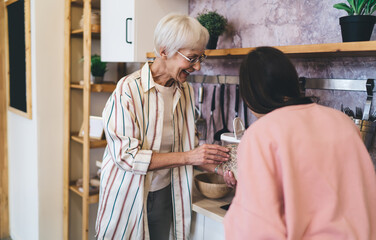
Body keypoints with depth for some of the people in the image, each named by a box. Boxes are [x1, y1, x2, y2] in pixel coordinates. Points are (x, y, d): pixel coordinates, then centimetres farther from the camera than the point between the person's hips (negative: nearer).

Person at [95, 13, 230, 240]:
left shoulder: (186, 91, 2)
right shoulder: (128, 90, -19)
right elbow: (126, 155, -23)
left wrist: (216, 166, -7)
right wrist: (187, 157, -25)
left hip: (164, 195, 6)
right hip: (128, 198, -5)